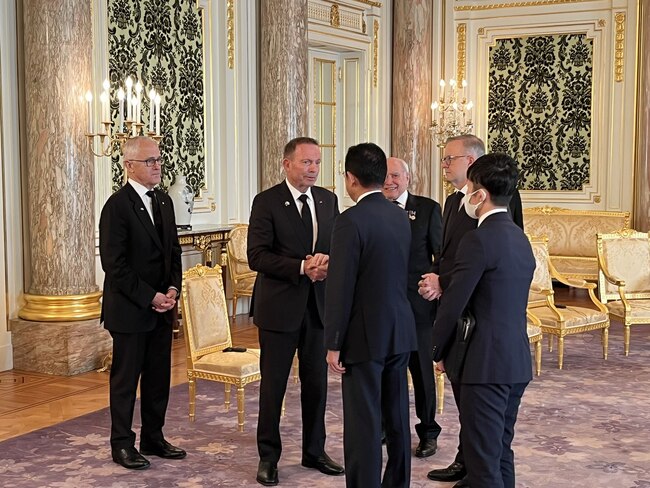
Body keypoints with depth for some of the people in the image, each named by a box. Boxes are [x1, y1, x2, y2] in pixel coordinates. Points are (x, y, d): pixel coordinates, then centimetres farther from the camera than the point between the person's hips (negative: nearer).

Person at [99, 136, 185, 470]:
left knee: (159, 377, 12)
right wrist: (150, 297, -16)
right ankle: (122, 445, 16)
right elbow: (114, 264, -16)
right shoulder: (117, 205, -13)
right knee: (125, 379, 4)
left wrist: (173, 288, 1)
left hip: (162, 307, 7)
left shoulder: (164, 201, 10)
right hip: (130, 309, -7)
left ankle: (153, 438, 25)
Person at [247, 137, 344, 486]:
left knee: (316, 384, 13)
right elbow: (257, 256, -15)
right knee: (273, 385, 5)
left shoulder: (328, 200, 7)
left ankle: (314, 451, 28)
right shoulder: (267, 202, -8)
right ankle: (268, 457, 18)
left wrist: (327, 261, -13)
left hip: (319, 305, 5)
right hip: (280, 306, -4)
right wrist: (301, 267, -23)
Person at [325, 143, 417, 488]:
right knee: (397, 417, 16)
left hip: (366, 335, -7)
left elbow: (340, 289, -17)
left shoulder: (351, 221, -17)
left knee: (363, 423, 0)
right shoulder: (401, 217, 6)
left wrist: (334, 344, -10)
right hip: (400, 330, 8)